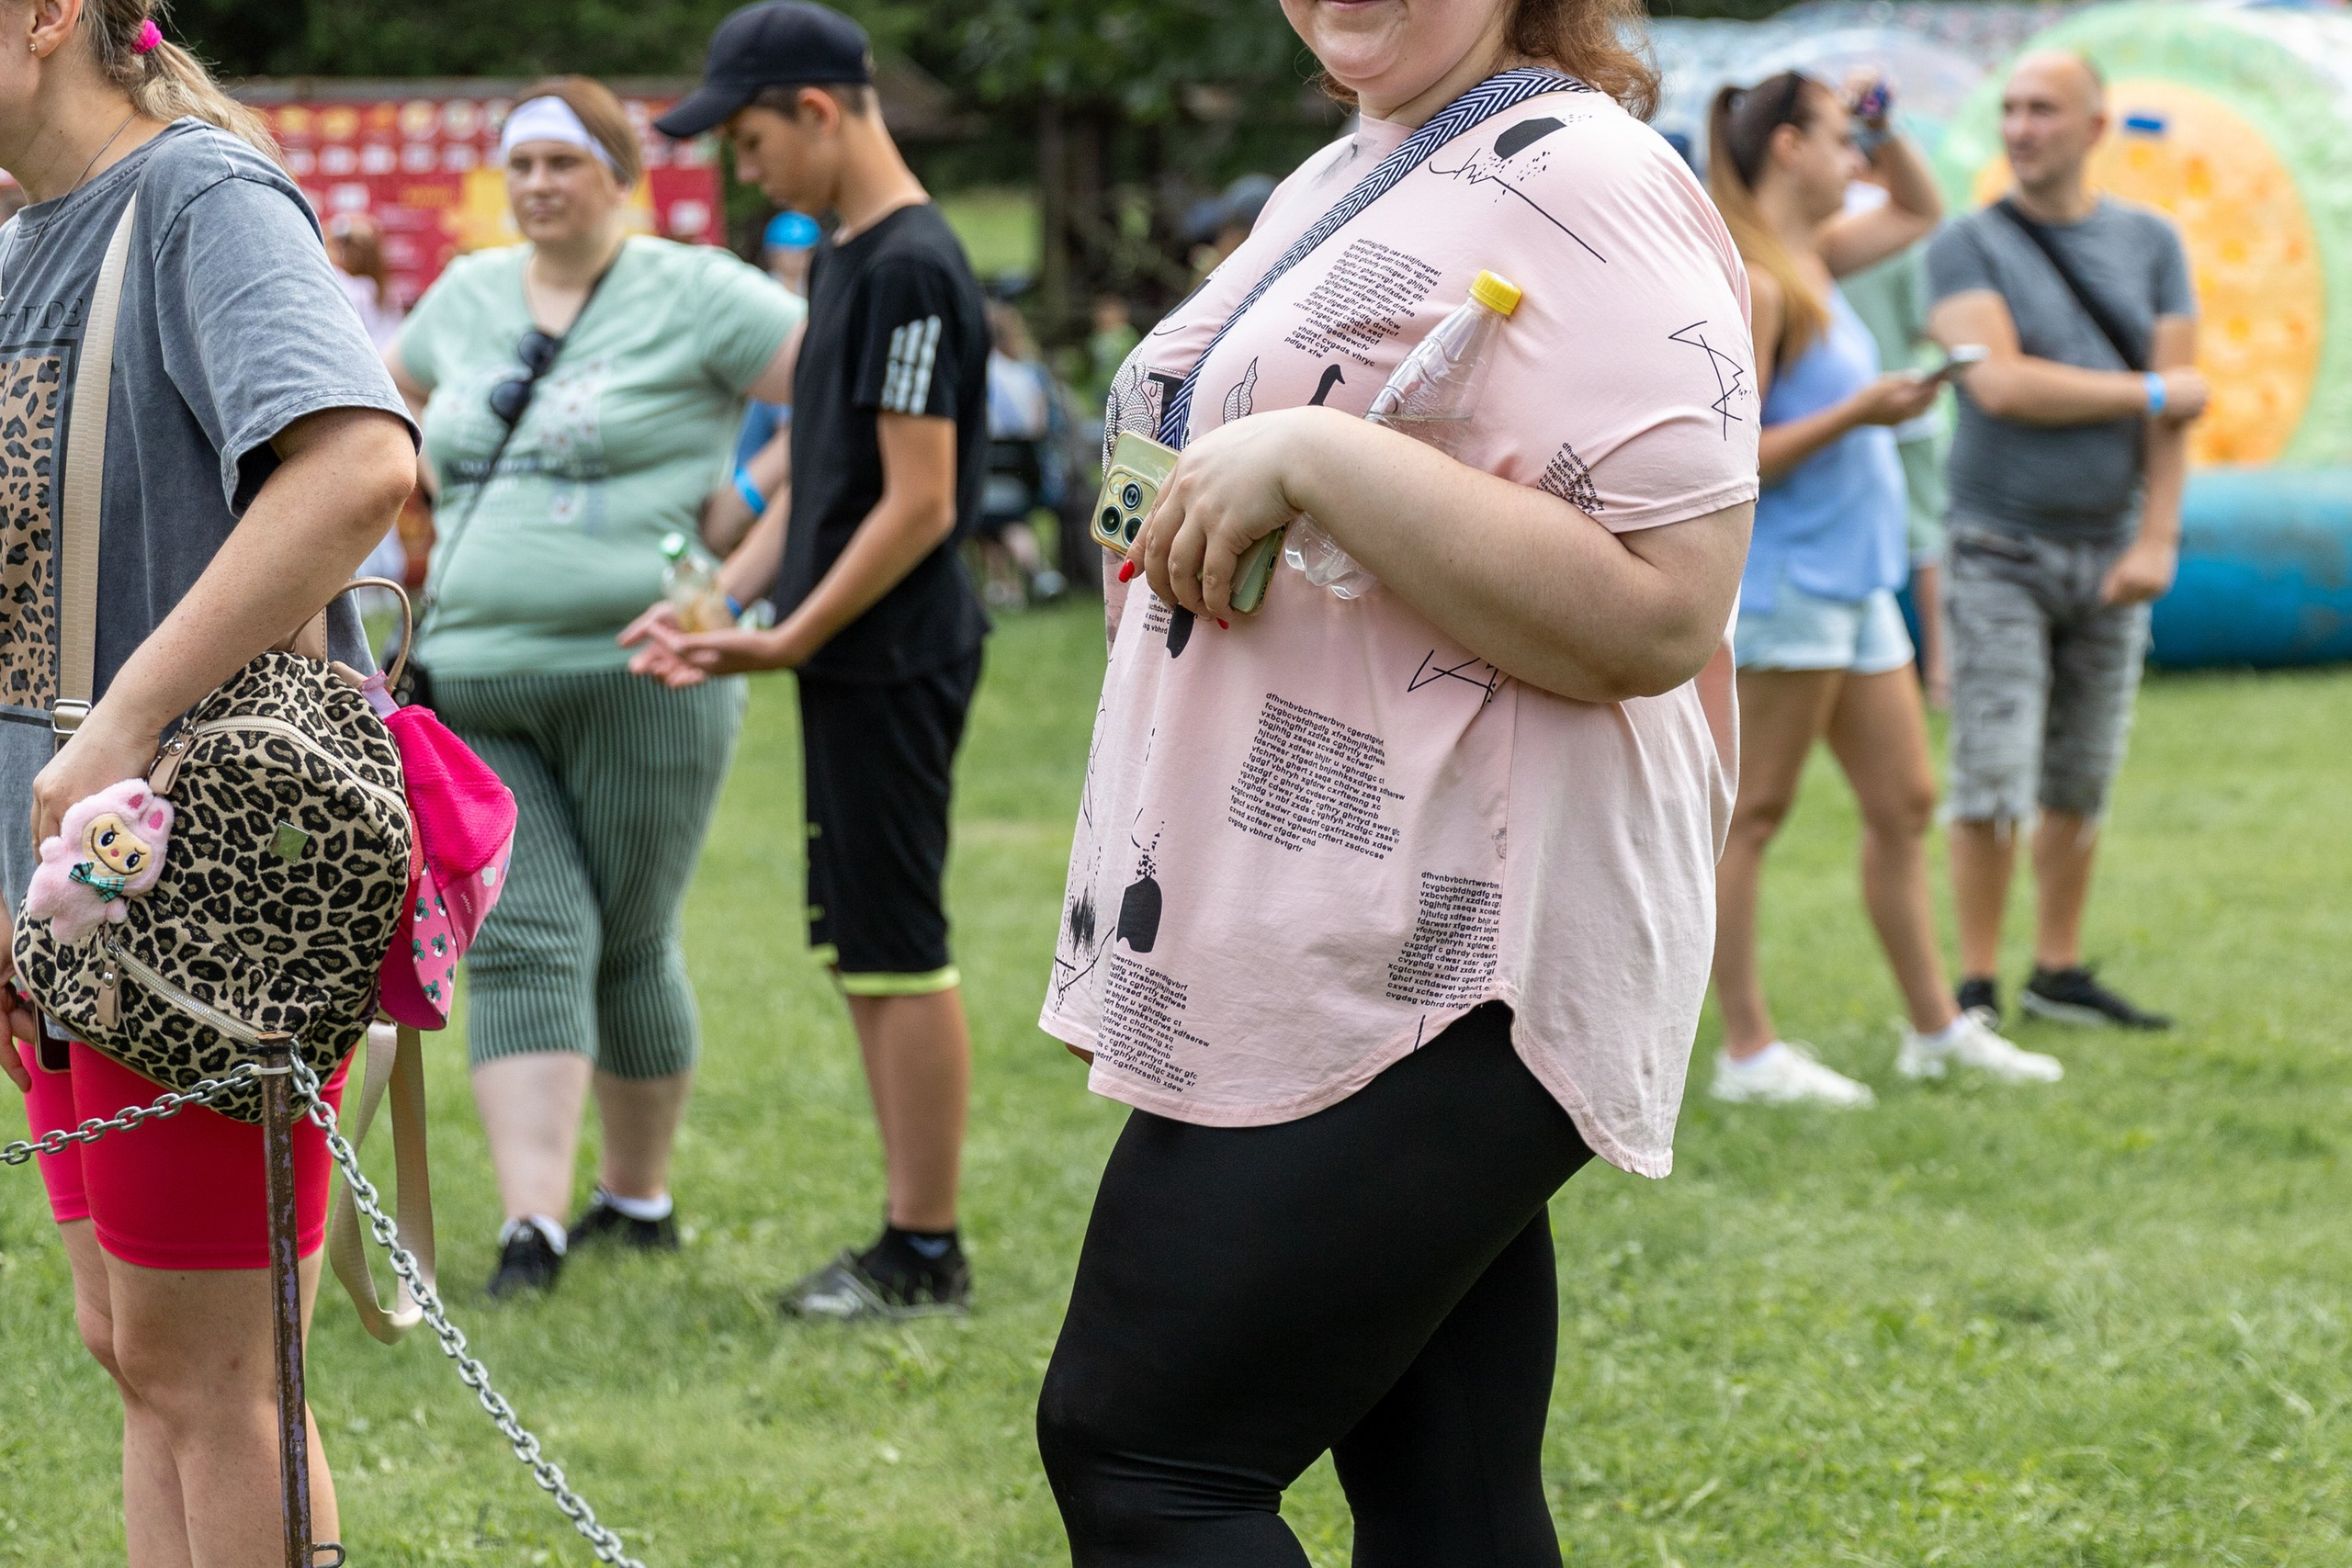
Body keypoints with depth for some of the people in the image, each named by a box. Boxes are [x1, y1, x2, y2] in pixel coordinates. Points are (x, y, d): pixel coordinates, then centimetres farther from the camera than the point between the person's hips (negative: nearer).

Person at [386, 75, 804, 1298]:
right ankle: (533, 1224, -14)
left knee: (627, 950, 5)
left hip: (639, 680, -4)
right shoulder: (466, 296, 14)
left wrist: (757, 546, -10)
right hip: (475, 690, 4)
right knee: (520, 945, -7)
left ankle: (639, 1194, 23)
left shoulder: (692, 296, -4)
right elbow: (382, 404, 33)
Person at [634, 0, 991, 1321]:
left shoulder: (911, 269, -16)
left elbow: (918, 506, -19)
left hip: (894, 657, -10)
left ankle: (928, 1260, 1)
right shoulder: (847, 258, 15)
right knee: (863, 948, 13)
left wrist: (788, 642, -15)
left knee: (899, 950, -5)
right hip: (855, 657, 10)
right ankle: (911, 1246, 19)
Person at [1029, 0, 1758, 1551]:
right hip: (1300, 953, 9)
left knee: (1133, 1450, -10)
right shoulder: (1334, 188, 18)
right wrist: (1185, 524, 15)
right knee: (1444, 1499, 10)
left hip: (1435, 975, -9)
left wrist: (1315, 458, -22)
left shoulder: (1578, 180, -12)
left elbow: (1660, 615, -22)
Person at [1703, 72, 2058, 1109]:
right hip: (1785, 583, -10)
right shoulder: (1750, 286, -15)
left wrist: (1883, 126, 15)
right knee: (1756, 817, -3)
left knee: (1905, 805, 13)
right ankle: (1748, 1052, 1)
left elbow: (1918, 212, 31)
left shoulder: (1808, 262, 13)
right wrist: (1857, 413, -23)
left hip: (1850, 584, 10)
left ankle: (1935, 1029, 20)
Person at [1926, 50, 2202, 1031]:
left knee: (2081, 782, 8)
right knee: (1992, 780, -8)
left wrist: (2156, 540, -11)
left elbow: (2178, 404, -1)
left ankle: (2060, 976, 17)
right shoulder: (1968, 248, -4)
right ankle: (1976, 992, -2)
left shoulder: (2150, 244, 5)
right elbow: (2001, 386, -17)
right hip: (2000, 551, -3)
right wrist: (2150, 392, -11)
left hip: (2108, 553, 3)